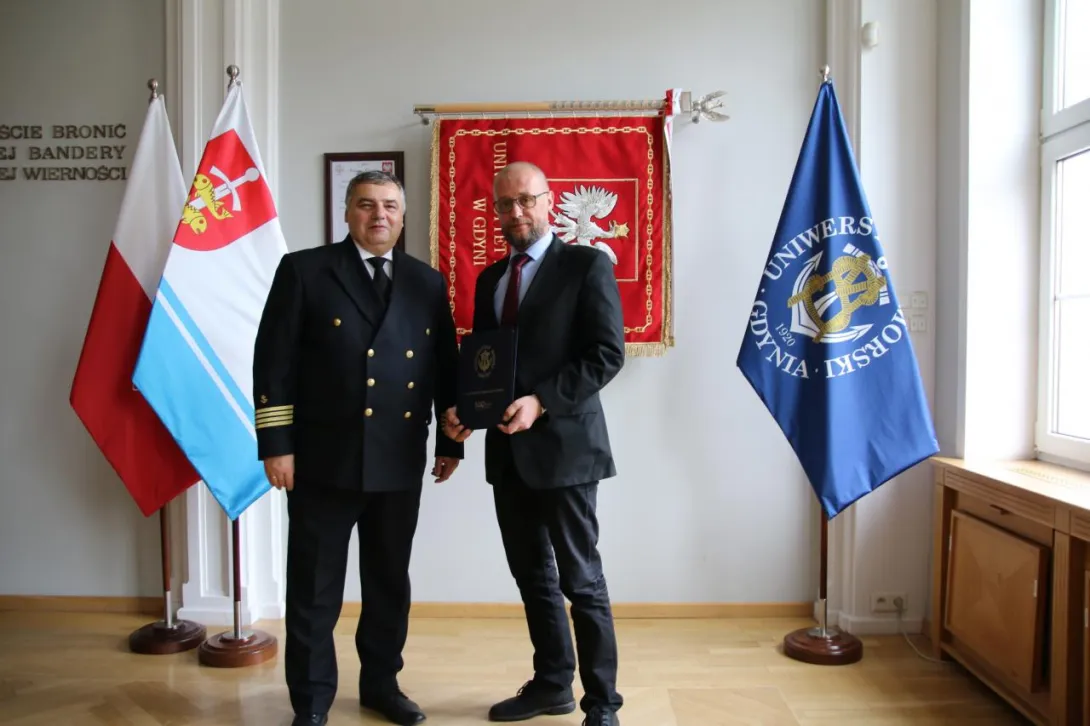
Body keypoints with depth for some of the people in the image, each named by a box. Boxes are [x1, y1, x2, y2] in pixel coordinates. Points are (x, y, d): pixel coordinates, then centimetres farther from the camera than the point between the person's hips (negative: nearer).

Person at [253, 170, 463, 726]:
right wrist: (276, 444, -9)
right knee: (314, 588, 8)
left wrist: (451, 441, 8)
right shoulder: (303, 270, 0)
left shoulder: (427, 283, 9)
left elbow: (445, 367, 11)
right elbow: (273, 362, -4)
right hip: (323, 458, -3)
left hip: (400, 462, 3)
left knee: (390, 582, 15)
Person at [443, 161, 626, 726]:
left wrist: (541, 402, -21)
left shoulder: (587, 265, -4)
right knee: (532, 576, 16)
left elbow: (608, 353, -12)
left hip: (562, 445, -6)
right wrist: (459, 408, -3)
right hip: (507, 451, 7)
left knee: (581, 581, 2)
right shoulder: (489, 278, 15)